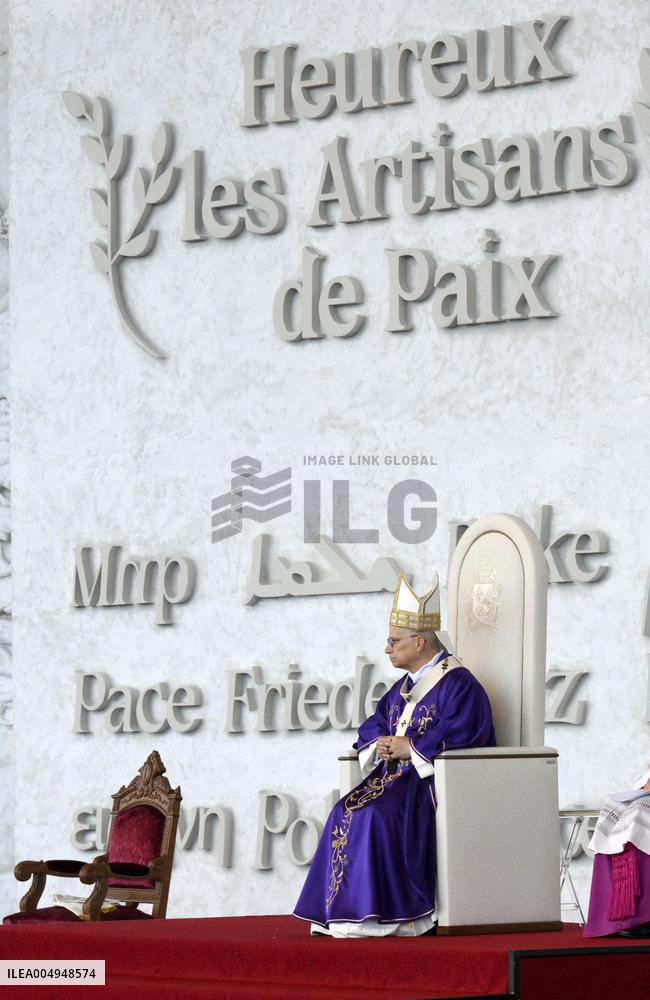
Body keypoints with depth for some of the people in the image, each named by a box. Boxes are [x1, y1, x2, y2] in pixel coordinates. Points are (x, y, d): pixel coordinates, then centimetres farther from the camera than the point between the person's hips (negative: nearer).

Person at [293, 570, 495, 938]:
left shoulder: (457, 684, -9)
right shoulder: (404, 687, 20)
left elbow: (458, 738, -20)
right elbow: (372, 727, 23)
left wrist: (408, 749, -16)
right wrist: (379, 745, -1)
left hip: (434, 780, -9)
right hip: (397, 776, 9)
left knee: (378, 815, -31)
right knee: (346, 813, -16)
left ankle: (387, 913, -27)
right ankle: (344, 910, -21)